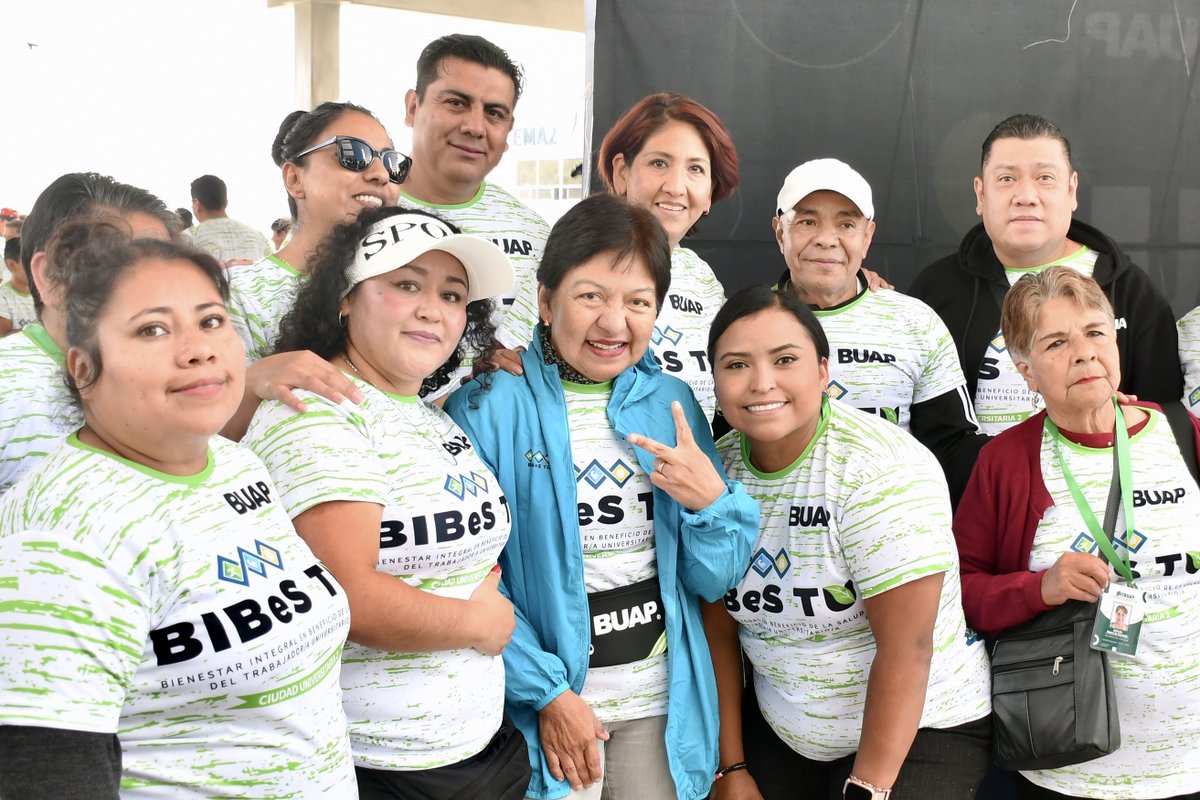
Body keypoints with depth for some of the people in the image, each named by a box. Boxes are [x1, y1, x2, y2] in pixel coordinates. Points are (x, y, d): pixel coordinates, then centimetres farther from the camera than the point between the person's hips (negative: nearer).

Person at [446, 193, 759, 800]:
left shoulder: (671, 402, 2)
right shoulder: (487, 407, -10)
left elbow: (713, 582, 3)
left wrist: (711, 500, -15)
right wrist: (548, 693, -14)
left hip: (663, 703, 4)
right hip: (545, 701, -3)